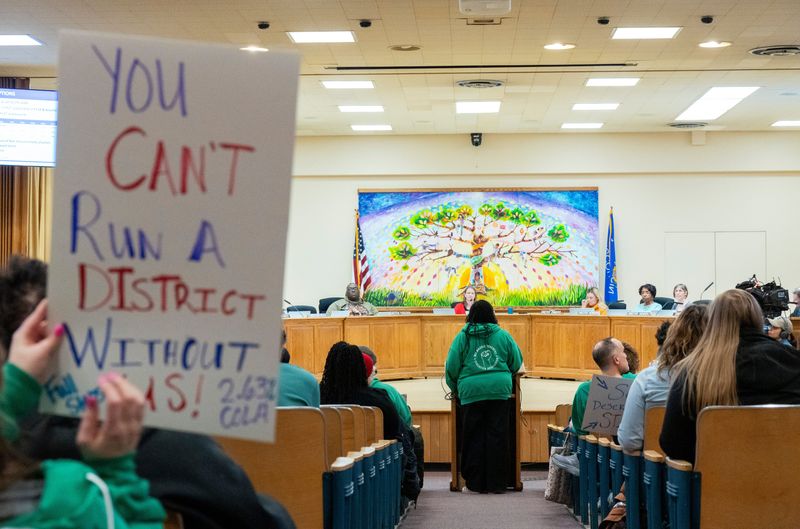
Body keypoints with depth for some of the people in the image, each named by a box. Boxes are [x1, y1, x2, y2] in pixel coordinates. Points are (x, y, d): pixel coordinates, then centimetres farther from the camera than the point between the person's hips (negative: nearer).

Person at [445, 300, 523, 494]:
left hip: (471, 392, -1)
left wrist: (455, 389, 19)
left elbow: (451, 367, 2)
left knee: (474, 438, 5)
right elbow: (517, 363, 12)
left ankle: (475, 483, 7)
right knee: (497, 437, 4)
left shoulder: (462, 336, 2)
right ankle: (496, 483, 6)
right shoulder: (503, 335, 6)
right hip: (500, 391, 1)